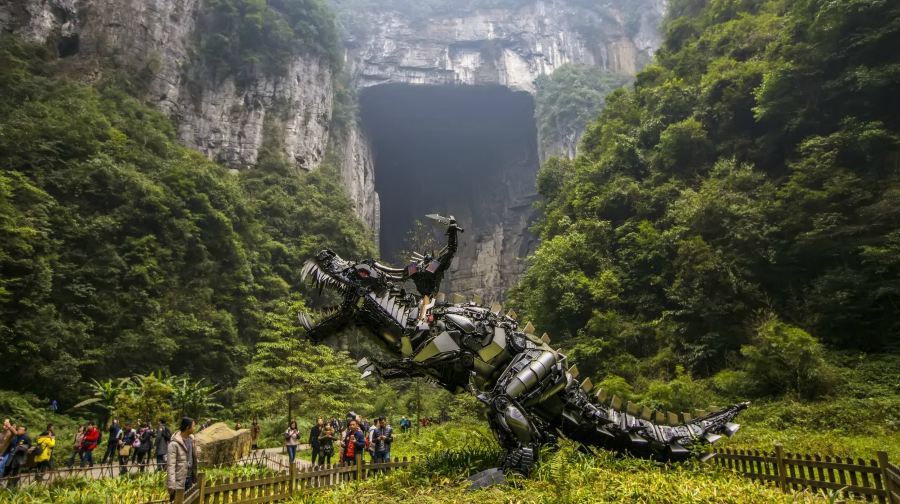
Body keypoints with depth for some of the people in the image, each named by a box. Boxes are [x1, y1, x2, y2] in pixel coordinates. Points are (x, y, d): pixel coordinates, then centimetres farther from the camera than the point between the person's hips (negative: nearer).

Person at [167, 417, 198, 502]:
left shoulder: (191, 439, 5)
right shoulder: (174, 443, -18)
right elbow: (170, 465, -19)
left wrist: (195, 476, 11)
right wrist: (171, 485, -21)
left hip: (189, 479, 7)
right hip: (178, 480, -7)